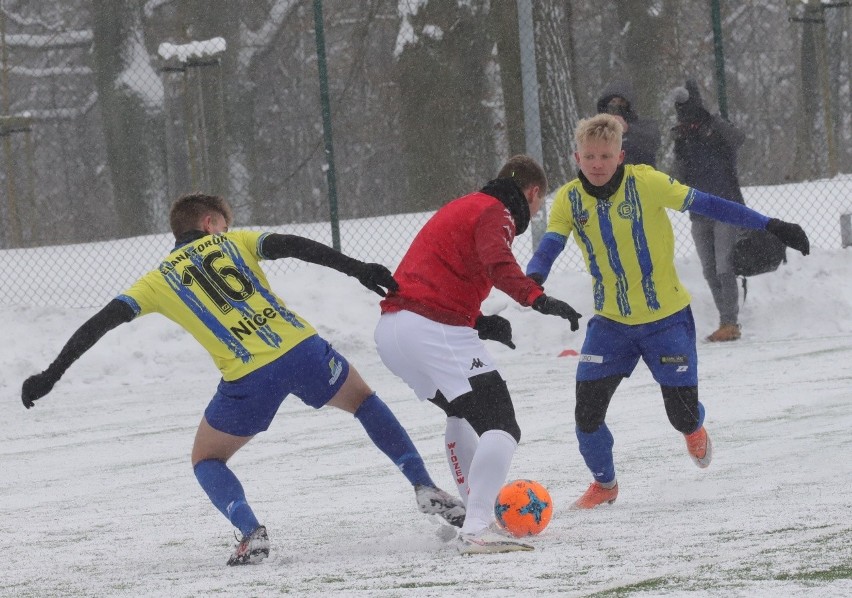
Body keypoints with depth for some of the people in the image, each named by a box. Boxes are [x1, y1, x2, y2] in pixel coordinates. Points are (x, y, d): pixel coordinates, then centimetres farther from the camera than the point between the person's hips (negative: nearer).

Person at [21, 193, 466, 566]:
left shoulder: (159, 280, 17)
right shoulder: (233, 243, 18)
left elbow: (101, 323, 11)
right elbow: (292, 246, 1)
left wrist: (51, 375, 13)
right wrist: (354, 267, -7)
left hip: (249, 379, -2)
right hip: (303, 349, 2)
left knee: (207, 459, 22)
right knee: (364, 401, 31)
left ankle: (252, 533, -4)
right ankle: (426, 489, 19)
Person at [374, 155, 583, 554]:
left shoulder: (462, 208, 27)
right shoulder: (495, 213, -2)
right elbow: (498, 264, -25)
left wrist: (479, 323, 15)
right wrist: (537, 299, -38)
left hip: (391, 328, 10)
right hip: (433, 332, -10)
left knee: (462, 412, 31)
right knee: (500, 427, -15)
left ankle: (476, 510, 37)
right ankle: (477, 529, -28)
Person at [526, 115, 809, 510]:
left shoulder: (645, 183, -16)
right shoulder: (568, 200, -7)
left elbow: (706, 205, -14)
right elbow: (548, 247, -12)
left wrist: (770, 226, -16)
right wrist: (532, 280, -36)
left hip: (667, 318, -2)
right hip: (611, 324, 2)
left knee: (683, 413, 0)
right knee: (587, 409, -7)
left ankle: (693, 429, 40)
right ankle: (604, 483, 21)